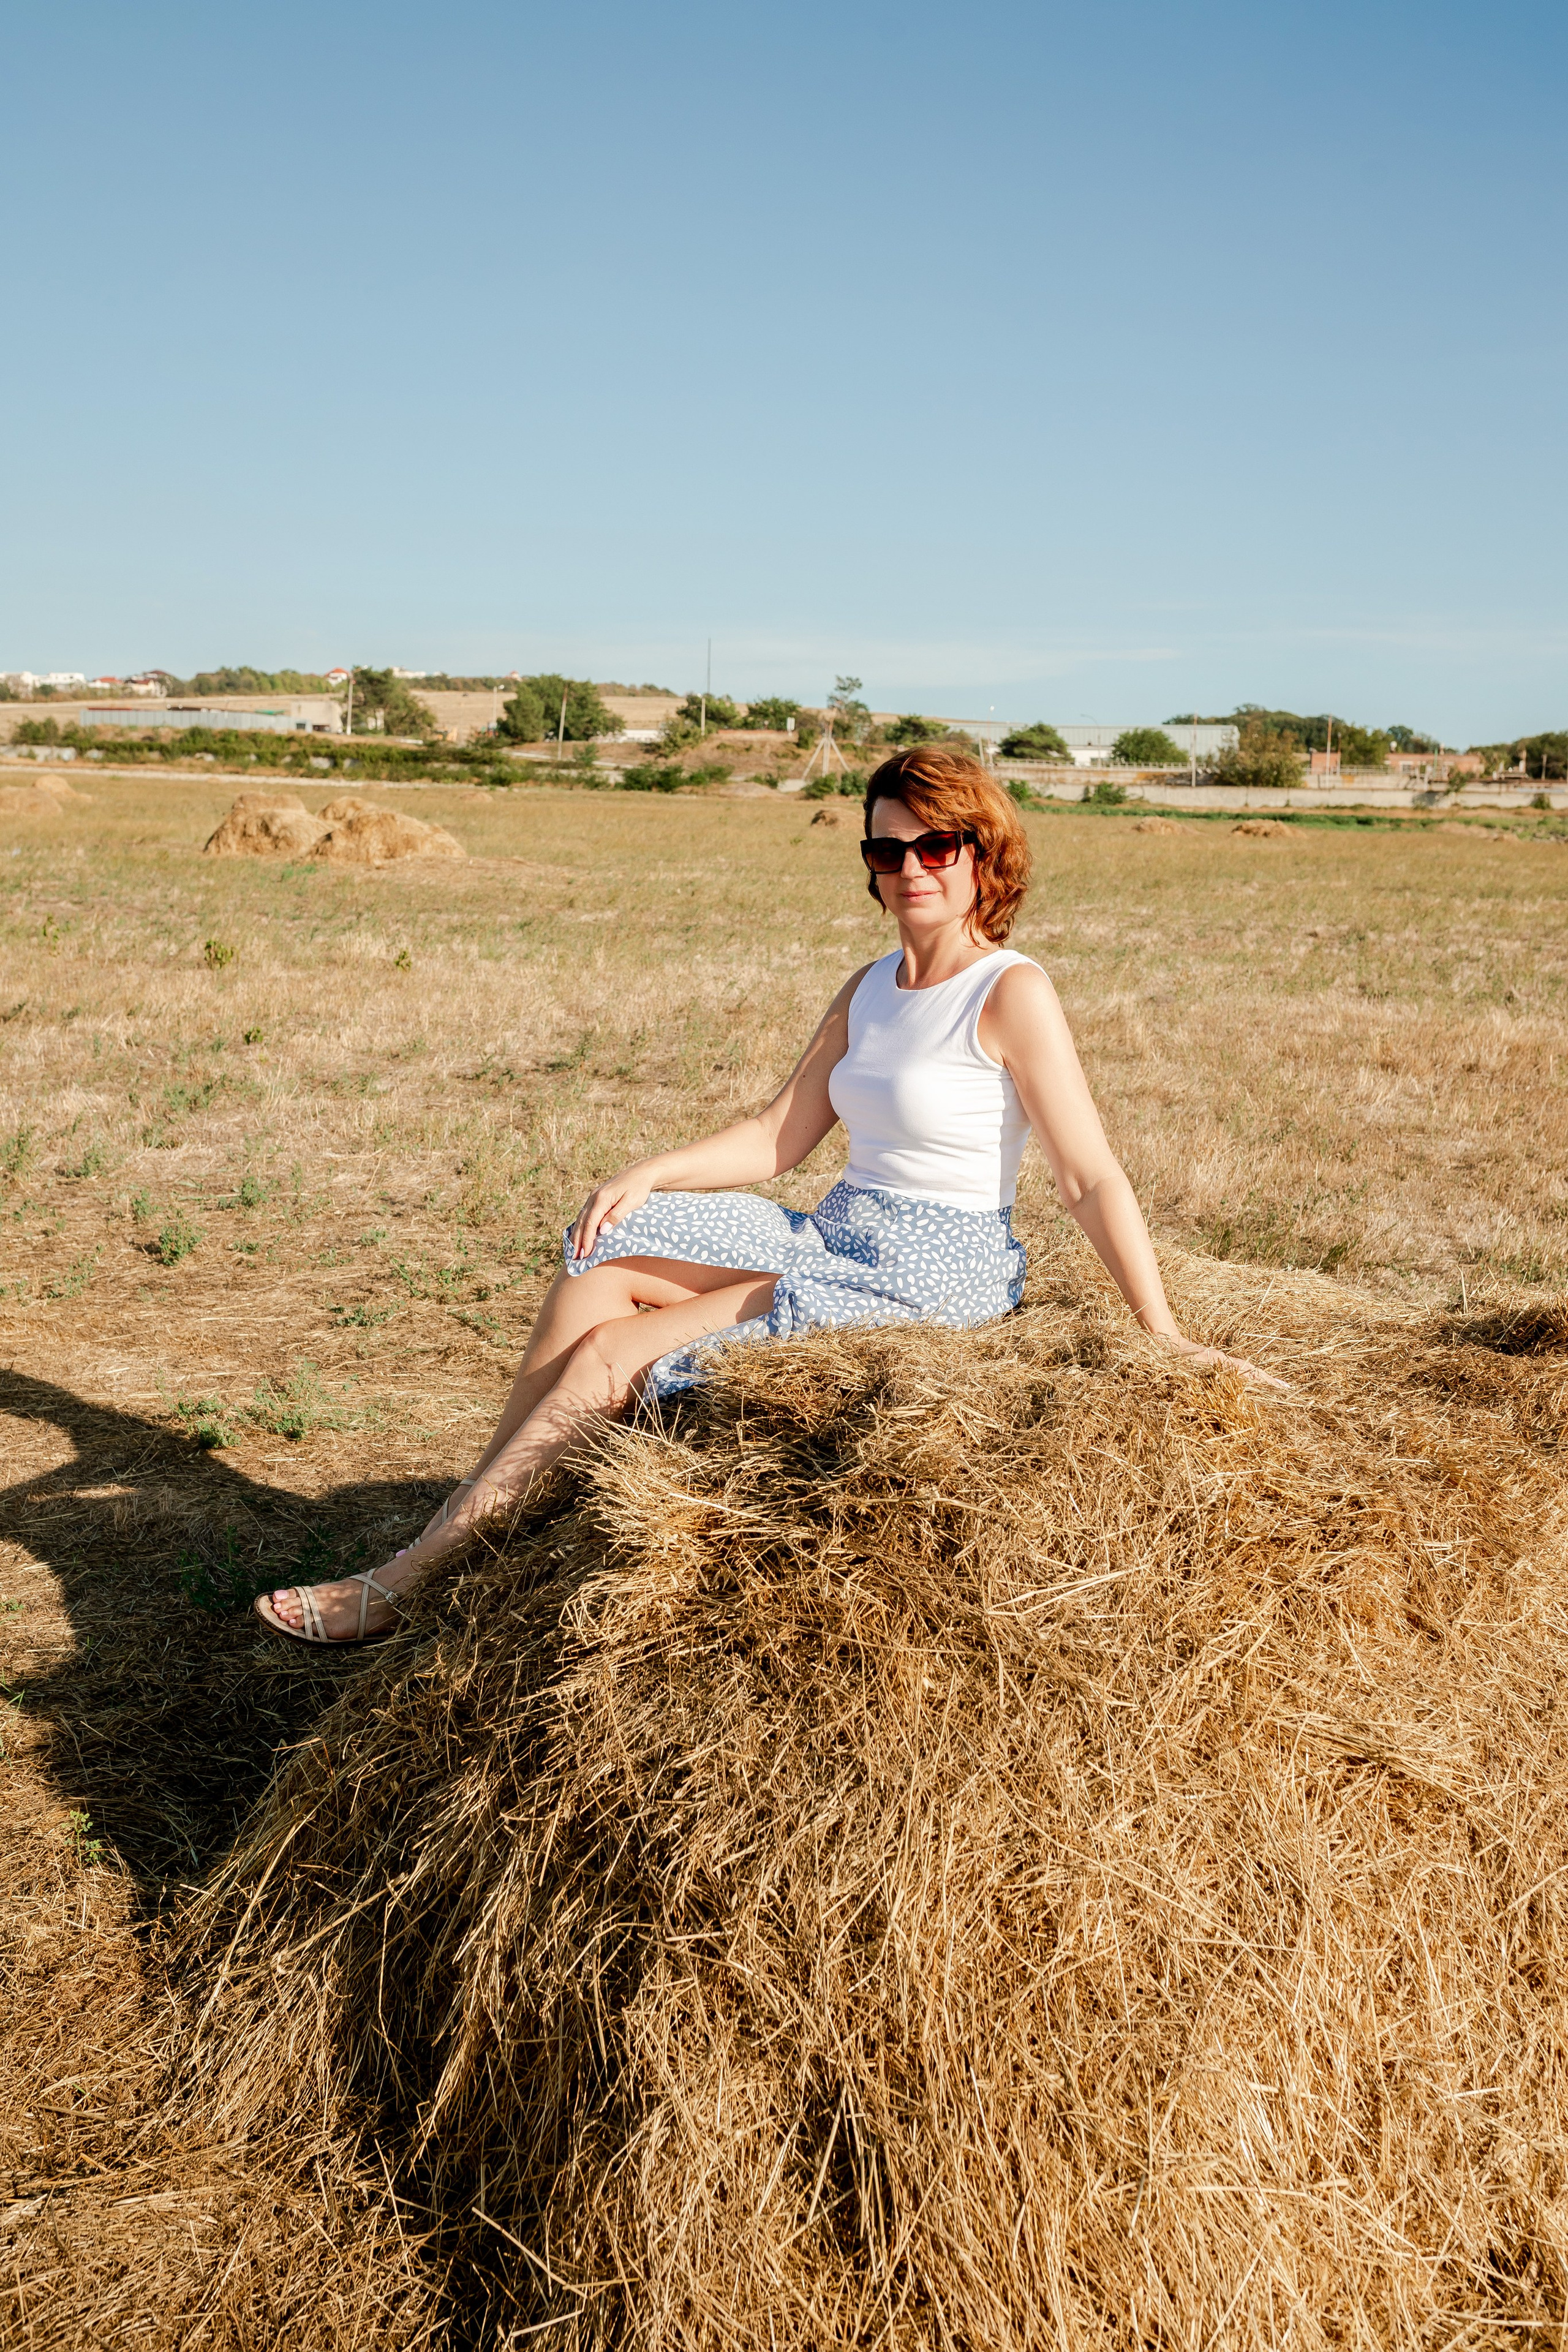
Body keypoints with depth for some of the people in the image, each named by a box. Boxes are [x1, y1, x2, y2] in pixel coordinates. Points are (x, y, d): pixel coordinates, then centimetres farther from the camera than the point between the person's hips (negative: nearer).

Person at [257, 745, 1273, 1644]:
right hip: (834, 1240, 8)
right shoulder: (868, 990, 12)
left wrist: (1166, 1336, -18)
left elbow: (1093, 1178, -14)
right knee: (596, 1271, -8)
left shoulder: (1011, 992, -12)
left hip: (934, 1278, -8)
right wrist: (647, 1174, -2)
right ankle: (481, 1534, -5)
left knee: (612, 1353, -14)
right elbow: (778, 1139, 11)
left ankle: (409, 1580, -4)